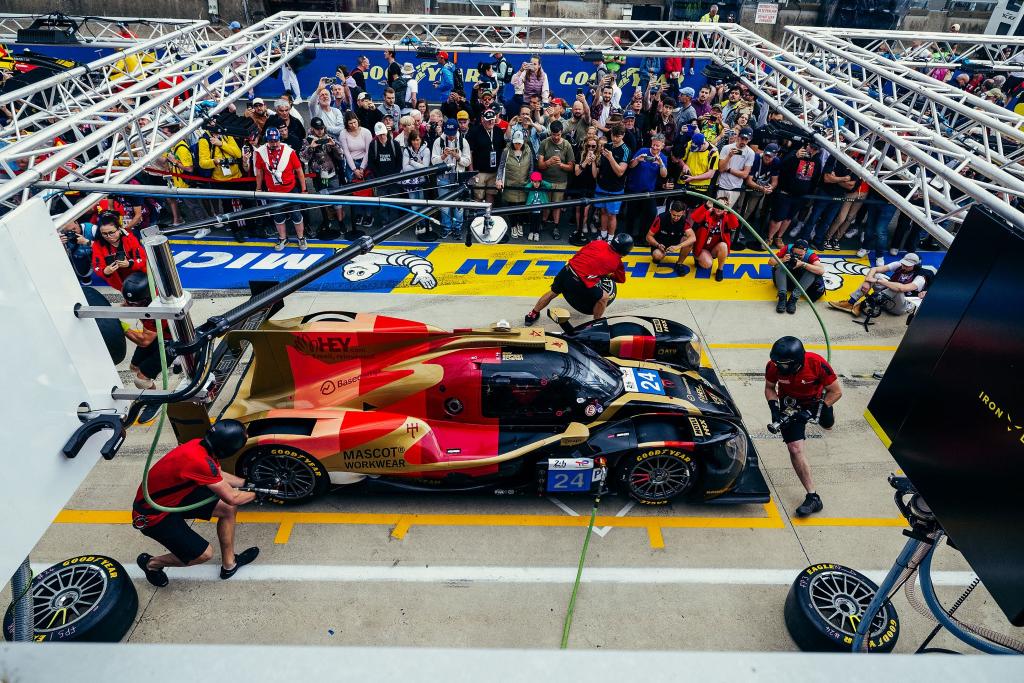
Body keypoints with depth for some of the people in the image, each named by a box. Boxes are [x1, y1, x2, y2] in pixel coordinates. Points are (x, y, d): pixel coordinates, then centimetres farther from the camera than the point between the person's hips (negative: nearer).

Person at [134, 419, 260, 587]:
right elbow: (231, 498, -25)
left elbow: (220, 476, 9)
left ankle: (228, 564, 16)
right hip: (152, 515, -8)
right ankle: (151, 564, 21)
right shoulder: (199, 461, -37)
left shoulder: (201, 445, -12)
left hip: (173, 496, 8)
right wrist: (257, 492, -8)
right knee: (204, 553, -4)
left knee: (228, 509, 2)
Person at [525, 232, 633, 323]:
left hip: (566, 270, 6)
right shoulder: (617, 262, 3)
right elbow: (621, 279, 21)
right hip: (579, 284, -5)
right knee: (604, 297, 15)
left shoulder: (598, 242, 11)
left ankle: (533, 315, 44)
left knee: (553, 292, 29)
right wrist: (608, 275, 36)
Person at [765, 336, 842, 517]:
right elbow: (769, 388, -8)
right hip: (790, 403, 0)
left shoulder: (817, 364, -36)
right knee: (795, 449, -13)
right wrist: (775, 410, -21)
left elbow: (836, 391, -22)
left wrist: (812, 412, -26)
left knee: (827, 424, 31)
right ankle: (813, 497, -4)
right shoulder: (773, 366, -30)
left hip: (816, 400, 0)